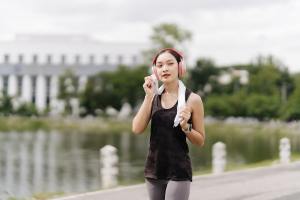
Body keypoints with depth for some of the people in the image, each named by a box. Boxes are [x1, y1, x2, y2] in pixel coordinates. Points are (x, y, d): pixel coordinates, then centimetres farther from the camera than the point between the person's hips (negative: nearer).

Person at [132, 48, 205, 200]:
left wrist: (185, 127, -19)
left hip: (179, 171, -5)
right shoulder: (153, 97, 5)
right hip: (153, 169, 5)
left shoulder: (192, 99, -6)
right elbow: (137, 129, -6)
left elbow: (200, 141, 0)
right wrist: (148, 97, -11)